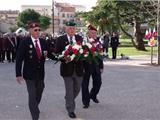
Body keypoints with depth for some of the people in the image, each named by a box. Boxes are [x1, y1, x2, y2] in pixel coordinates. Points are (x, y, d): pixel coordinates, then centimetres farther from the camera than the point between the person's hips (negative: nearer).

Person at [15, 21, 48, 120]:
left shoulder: (43, 42, 4)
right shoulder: (24, 42, -11)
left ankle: (35, 108, 47)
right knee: (32, 96, -7)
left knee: (39, 94, 20)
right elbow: (19, 59, -12)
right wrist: (18, 74, -15)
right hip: (29, 74, -5)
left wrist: (46, 54, -8)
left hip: (40, 73, 5)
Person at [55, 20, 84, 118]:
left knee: (77, 89, 16)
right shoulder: (60, 39, -3)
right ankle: (70, 110, 16)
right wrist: (64, 58, -21)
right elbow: (56, 53, -5)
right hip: (67, 69, -3)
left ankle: (69, 100, 45)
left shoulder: (80, 38, 7)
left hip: (78, 69, 4)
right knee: (69, 90, 3)